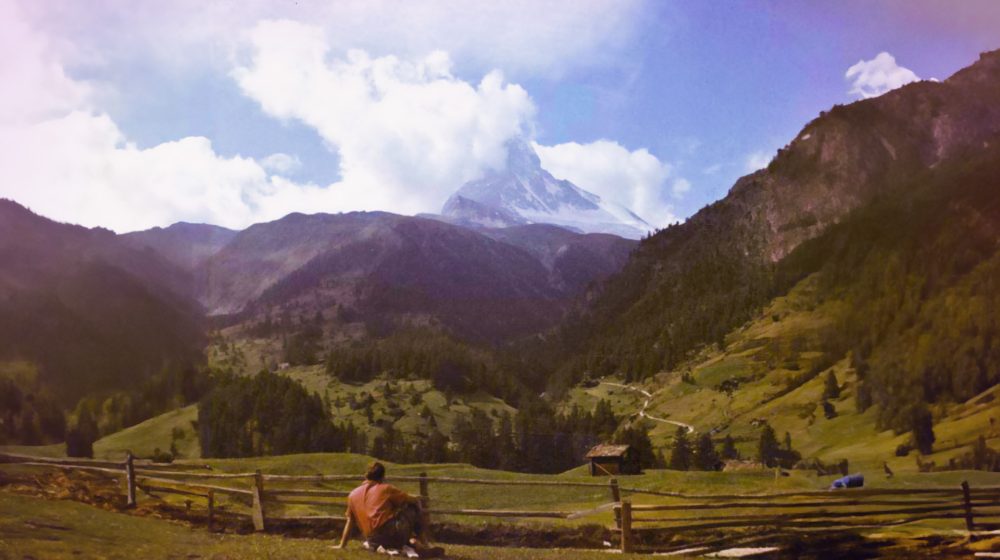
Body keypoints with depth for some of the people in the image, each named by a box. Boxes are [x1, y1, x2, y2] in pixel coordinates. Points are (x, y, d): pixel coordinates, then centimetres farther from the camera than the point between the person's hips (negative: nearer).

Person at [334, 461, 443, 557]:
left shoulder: (353, 495, 17)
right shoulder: (386, 489, 3)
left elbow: (350, 522, 20)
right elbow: (415, 501, 6)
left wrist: (342, 545, 29)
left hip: (373, 542, 6)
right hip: (392, 534, -6)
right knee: (415, 510, 16)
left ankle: (411, 541, 0)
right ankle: (423, 545, 5)